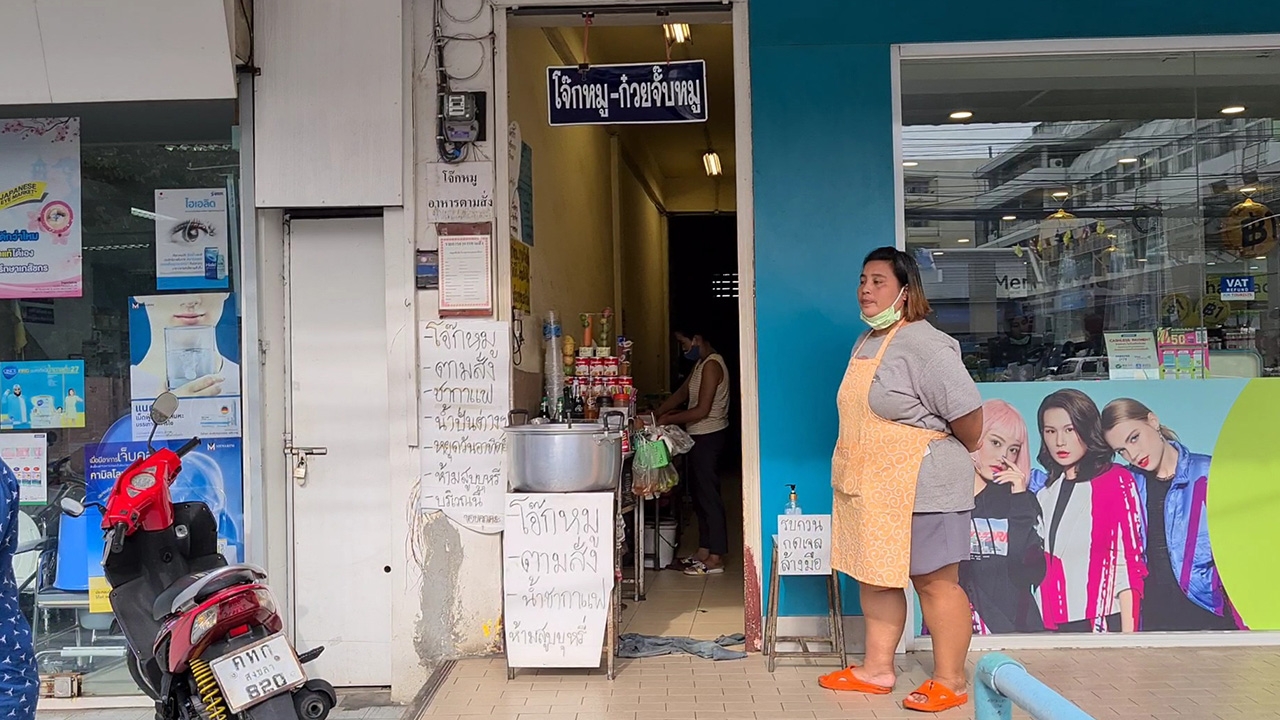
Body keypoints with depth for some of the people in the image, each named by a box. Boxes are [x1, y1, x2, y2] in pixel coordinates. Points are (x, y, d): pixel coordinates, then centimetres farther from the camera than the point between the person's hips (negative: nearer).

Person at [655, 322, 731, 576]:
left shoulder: (712, 365, -18)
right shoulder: (701, 364, 14)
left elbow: (701, 410, -22)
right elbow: (681, 394, 18)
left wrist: (668, 420, -14)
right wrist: (655, 414, 9)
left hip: (708, 437, -10)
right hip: (700, 437, 10)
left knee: (709, 495, -6)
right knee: (699, 493, 14)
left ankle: (715, 559, -1)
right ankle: (704, 550, 23)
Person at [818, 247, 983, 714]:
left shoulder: (922, 344, -17)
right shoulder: (867, 342, 12)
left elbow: (968, 412, -20)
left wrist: (957, 455, -3)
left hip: (919, 488, -9)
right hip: (870, 487, 9)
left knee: (935, 580, 1)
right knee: (874, 576, 15)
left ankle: (950, 682, 13)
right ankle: (877, 669, 28)